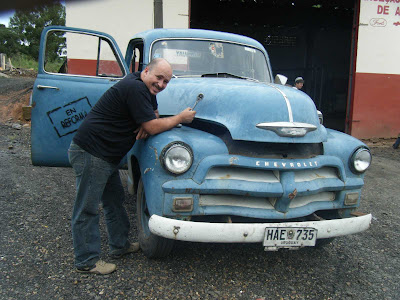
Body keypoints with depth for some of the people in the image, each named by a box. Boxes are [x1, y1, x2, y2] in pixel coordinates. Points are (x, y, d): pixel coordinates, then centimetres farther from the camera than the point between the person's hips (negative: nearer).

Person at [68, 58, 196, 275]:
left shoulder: (146, 88, 10)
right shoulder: (135, 88, -21)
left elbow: (154, 114, 22)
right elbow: (153, 127, -21)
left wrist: (147, 124, -2)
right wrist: (181, 118, -9)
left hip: (106, 156, 11)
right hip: (90, 153, -11)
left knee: (115, 200, 19)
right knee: (87, 209, -1)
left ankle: (120, 245, 33)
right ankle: (86, 261, 10)